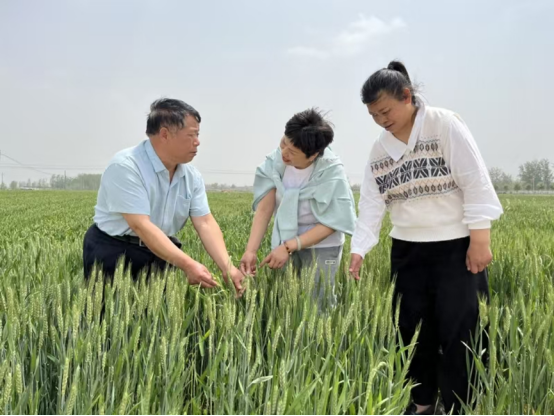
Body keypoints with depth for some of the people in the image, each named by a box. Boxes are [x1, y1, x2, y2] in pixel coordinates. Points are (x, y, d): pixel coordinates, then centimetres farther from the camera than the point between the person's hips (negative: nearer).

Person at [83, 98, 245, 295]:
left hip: (161, 255, 6)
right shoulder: (126, 166, -21)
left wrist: (227, 267, -20)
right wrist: (188, 265, -35)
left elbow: (205, 223, -4)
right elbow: (141, 225, -28)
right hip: (113, 253, -6)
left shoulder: (192, 176, 1)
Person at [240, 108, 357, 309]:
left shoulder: (332, 172, -22)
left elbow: (330, 224, -18)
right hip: (283, 243, 3)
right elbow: (264, 209, -14)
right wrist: (251, 250, -25)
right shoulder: (275, 161, -13)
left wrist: (288, 247, -24)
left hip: (322, 246, -3)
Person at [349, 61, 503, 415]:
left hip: (457, 246, -5)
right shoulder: (380, 149, 6)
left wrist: (480, 239, -17)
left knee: (457, 332, -2)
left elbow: (475, 182, -13)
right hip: (408, 250, 5)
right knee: (414, 330, 11)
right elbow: (372, 203, 3)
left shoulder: (446, 124, -11)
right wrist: (359, 249, -9)